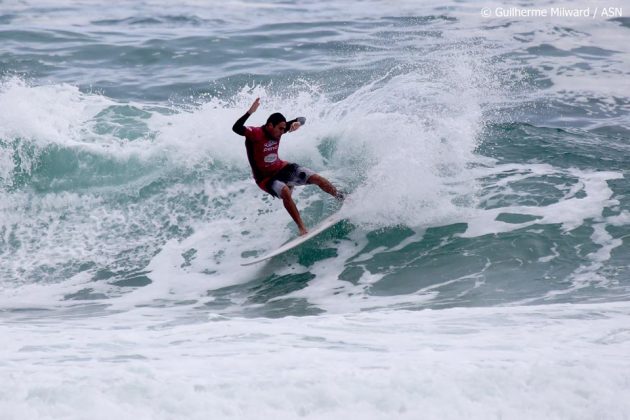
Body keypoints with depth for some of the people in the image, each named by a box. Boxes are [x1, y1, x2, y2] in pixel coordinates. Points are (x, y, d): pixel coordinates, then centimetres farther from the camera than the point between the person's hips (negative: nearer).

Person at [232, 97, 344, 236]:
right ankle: (301, 227, -27)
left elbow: (302, 119, 0)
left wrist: (298, 122, -25)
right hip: (265, 177, -6)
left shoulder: (278, 129, -8)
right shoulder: (255, 134, -25)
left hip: (281, 168, 6)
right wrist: (250, 112, -56)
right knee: (285, 191, -35)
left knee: (316, 178, -4)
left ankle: (343, 199, 15)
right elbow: (236, 128, -44)